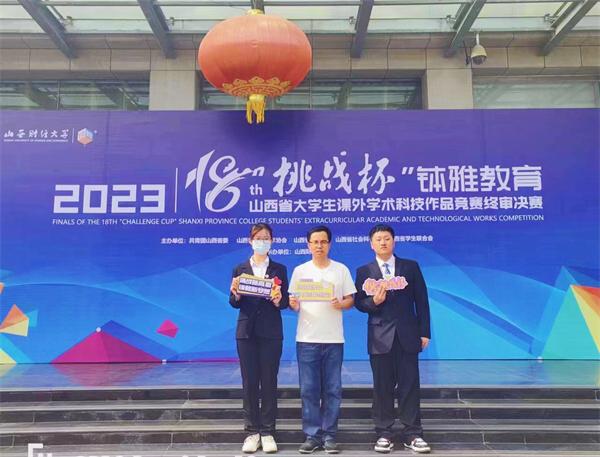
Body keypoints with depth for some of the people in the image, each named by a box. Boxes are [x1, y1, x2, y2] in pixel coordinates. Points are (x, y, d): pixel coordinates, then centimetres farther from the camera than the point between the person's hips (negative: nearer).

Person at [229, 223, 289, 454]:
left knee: (269, 382, 4)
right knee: (249, 382, 5)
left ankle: (268, 432, 14)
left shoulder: (279, 269, 5)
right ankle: (252, 432, 16)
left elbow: (285, 302, 1)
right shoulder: (240, 269, 6)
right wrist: (235, 294, -18)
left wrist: (278, 300, -20)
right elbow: (235, 303, 3)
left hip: (271, 332, 0)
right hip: (246, 331, 1)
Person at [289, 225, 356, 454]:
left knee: (332, 389, 5)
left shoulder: (341, 270, 5)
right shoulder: (300, 270, 6)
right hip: (306, 339, 0)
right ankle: (312, 435, 15)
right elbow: (293, 301, 7)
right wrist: (293, 304, -15)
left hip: (334, 339, 0)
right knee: (309, 389, 3)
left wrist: (341, 304, -15)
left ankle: (329, 435, 16)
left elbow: (351, 299, 5)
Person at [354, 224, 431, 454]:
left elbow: (421, 300, 4)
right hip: (380, 337, 0)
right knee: (382, 387, 6)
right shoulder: (364, 271, 5)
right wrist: (374, 302, -19)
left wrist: (424, 332, 0)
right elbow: (359, 303, 2)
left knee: (409, 385, 5)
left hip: (407, 334, 0)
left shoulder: (411, 267, 6)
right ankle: (384, 434, 17)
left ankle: (412, 433, 16)